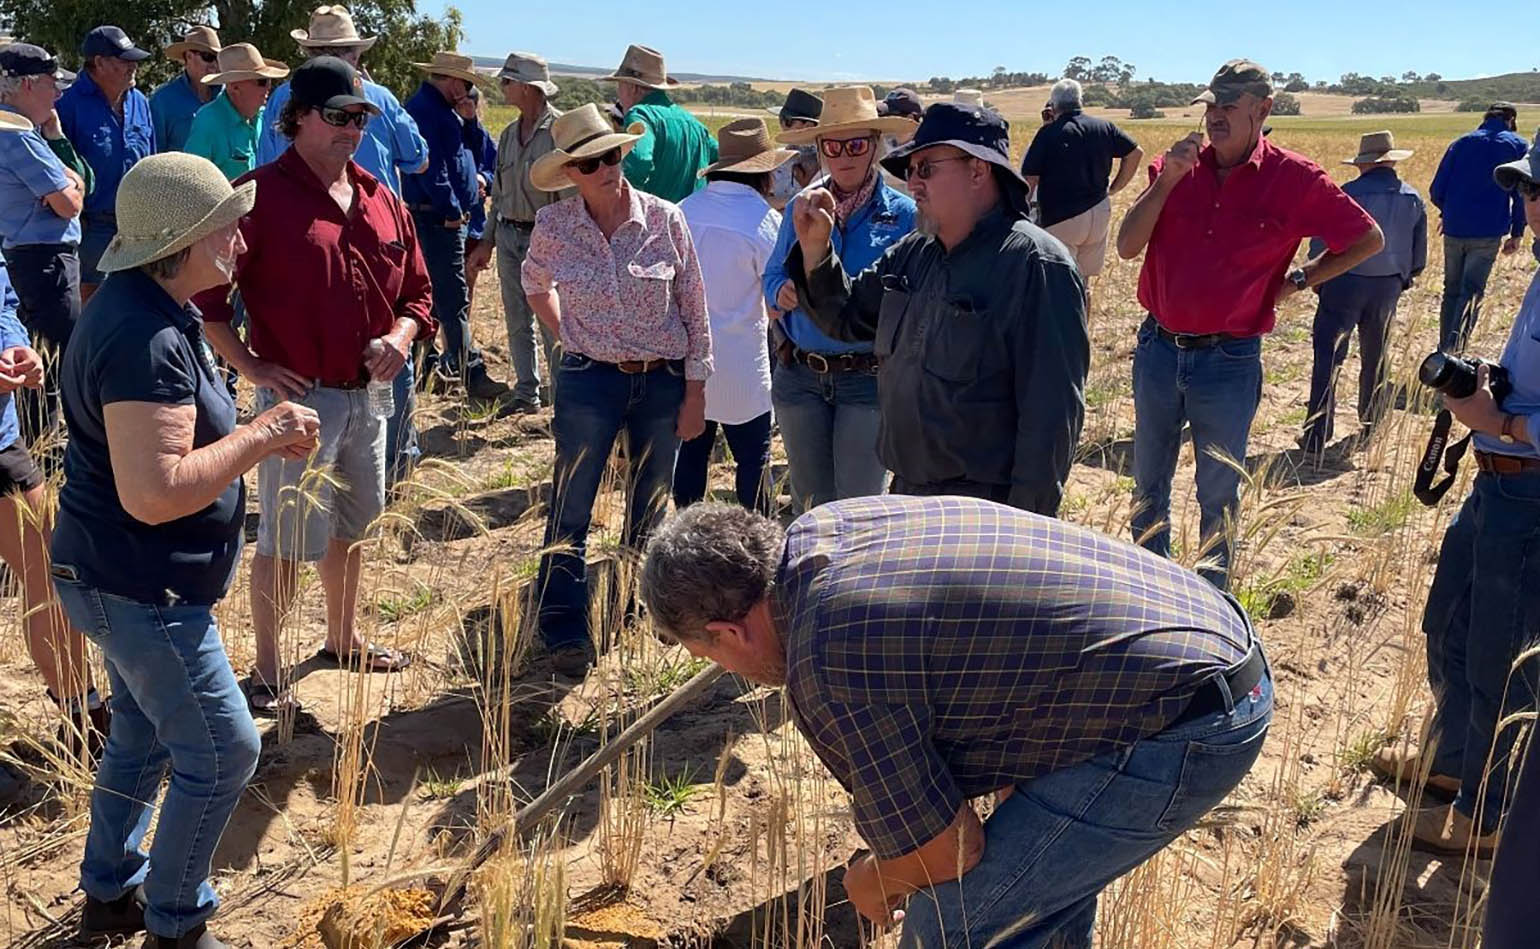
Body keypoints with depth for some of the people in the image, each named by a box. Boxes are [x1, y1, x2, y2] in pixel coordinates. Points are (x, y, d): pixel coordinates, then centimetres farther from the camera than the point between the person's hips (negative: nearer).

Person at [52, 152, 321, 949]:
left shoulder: (144, 309, 7)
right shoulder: (147, 339, -27)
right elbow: (152, 491, -33)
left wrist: (255, 434, 7)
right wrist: (260, 438, -25)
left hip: (129, 581, 10)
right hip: (139, 588, -10)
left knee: (142, 736, 23)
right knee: (221, 752, 1)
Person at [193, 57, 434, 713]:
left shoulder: (380, 199, 8)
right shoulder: (261, 196, -13)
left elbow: (417, 288, 14)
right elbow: (204, 292, -14)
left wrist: (401, 334, -5)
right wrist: (250, 365, -15)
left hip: (366, 394, 7)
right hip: (298, 395, -7)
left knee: (351, 526, 20)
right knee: (287, 540, 1)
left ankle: (342, 640, 39)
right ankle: (266, 672, 17)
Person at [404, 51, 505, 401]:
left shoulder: (441, 110, 19)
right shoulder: (424, 109, -14)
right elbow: (430, 166, -20)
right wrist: (452, 210, -17)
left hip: (445, 218, 11)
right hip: (437, 219, -11)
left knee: (435, 296, 15)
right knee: (453, 300, -8)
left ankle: (423, 367, 24)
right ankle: (473, 376, -7)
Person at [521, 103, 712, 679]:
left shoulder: (664, 219, -8)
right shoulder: (553, 226, -6)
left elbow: (694, 309, -2)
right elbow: (535, 283, 16)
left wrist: (694, 392, -3)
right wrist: (567, 336, 5)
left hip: (664, 380, 1)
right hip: (590, 381, -1)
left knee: (650, 510, 15)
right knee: (571, 510, -1)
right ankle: (564, 633, 11)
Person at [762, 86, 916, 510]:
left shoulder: (904, 214, -6)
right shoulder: (801, 206, 4)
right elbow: (773, 276, 11)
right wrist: (782, 292, -11)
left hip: (869, 378, -3)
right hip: (799, 375, 4)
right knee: (810, 503, 17)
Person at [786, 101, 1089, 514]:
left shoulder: (1036, 267, -17)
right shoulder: (912, 253, 8)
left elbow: (1051, 412, -20)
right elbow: (846, 316, 19)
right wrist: (815, 246, 1)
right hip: (907, 495, 8)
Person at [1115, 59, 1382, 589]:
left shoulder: (1295, 180, -8)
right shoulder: (1175, 166, -1)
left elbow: (1368, 240, 3)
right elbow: (1127, 247, -10)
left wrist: (1300, 280, 1)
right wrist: (1167, 181, -17)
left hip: (1229, 361, -3)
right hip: (1158, 348, 3)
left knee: (1218, 495, 11)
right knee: (1148, 484, 17)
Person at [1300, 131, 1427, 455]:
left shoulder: (1346, 195, -13)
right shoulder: (1413, 199, 3)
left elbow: (1321, 243, -9)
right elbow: (1419, 252, 11)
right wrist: (1403, 278, 27)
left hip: (1344, 283, -4)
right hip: (1388, 287, 4)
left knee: (1328, 357, -1)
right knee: (1376, 357, 19)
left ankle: (1317, 435, -5)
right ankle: (1373, 426, 29)